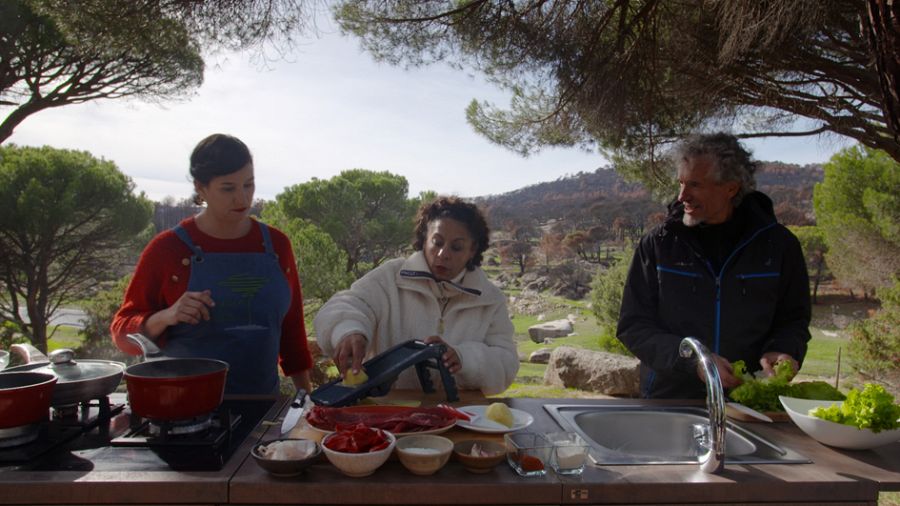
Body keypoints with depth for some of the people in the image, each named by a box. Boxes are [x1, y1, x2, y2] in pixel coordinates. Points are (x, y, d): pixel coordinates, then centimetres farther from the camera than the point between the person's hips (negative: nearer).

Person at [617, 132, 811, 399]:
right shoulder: (658, 243, -1)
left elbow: (794, 320, 15)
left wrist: (780, 351, -7)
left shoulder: (778, 244, 3)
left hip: (749, 400, 1)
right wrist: (692, 360, -15)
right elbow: (632, 326, -1)